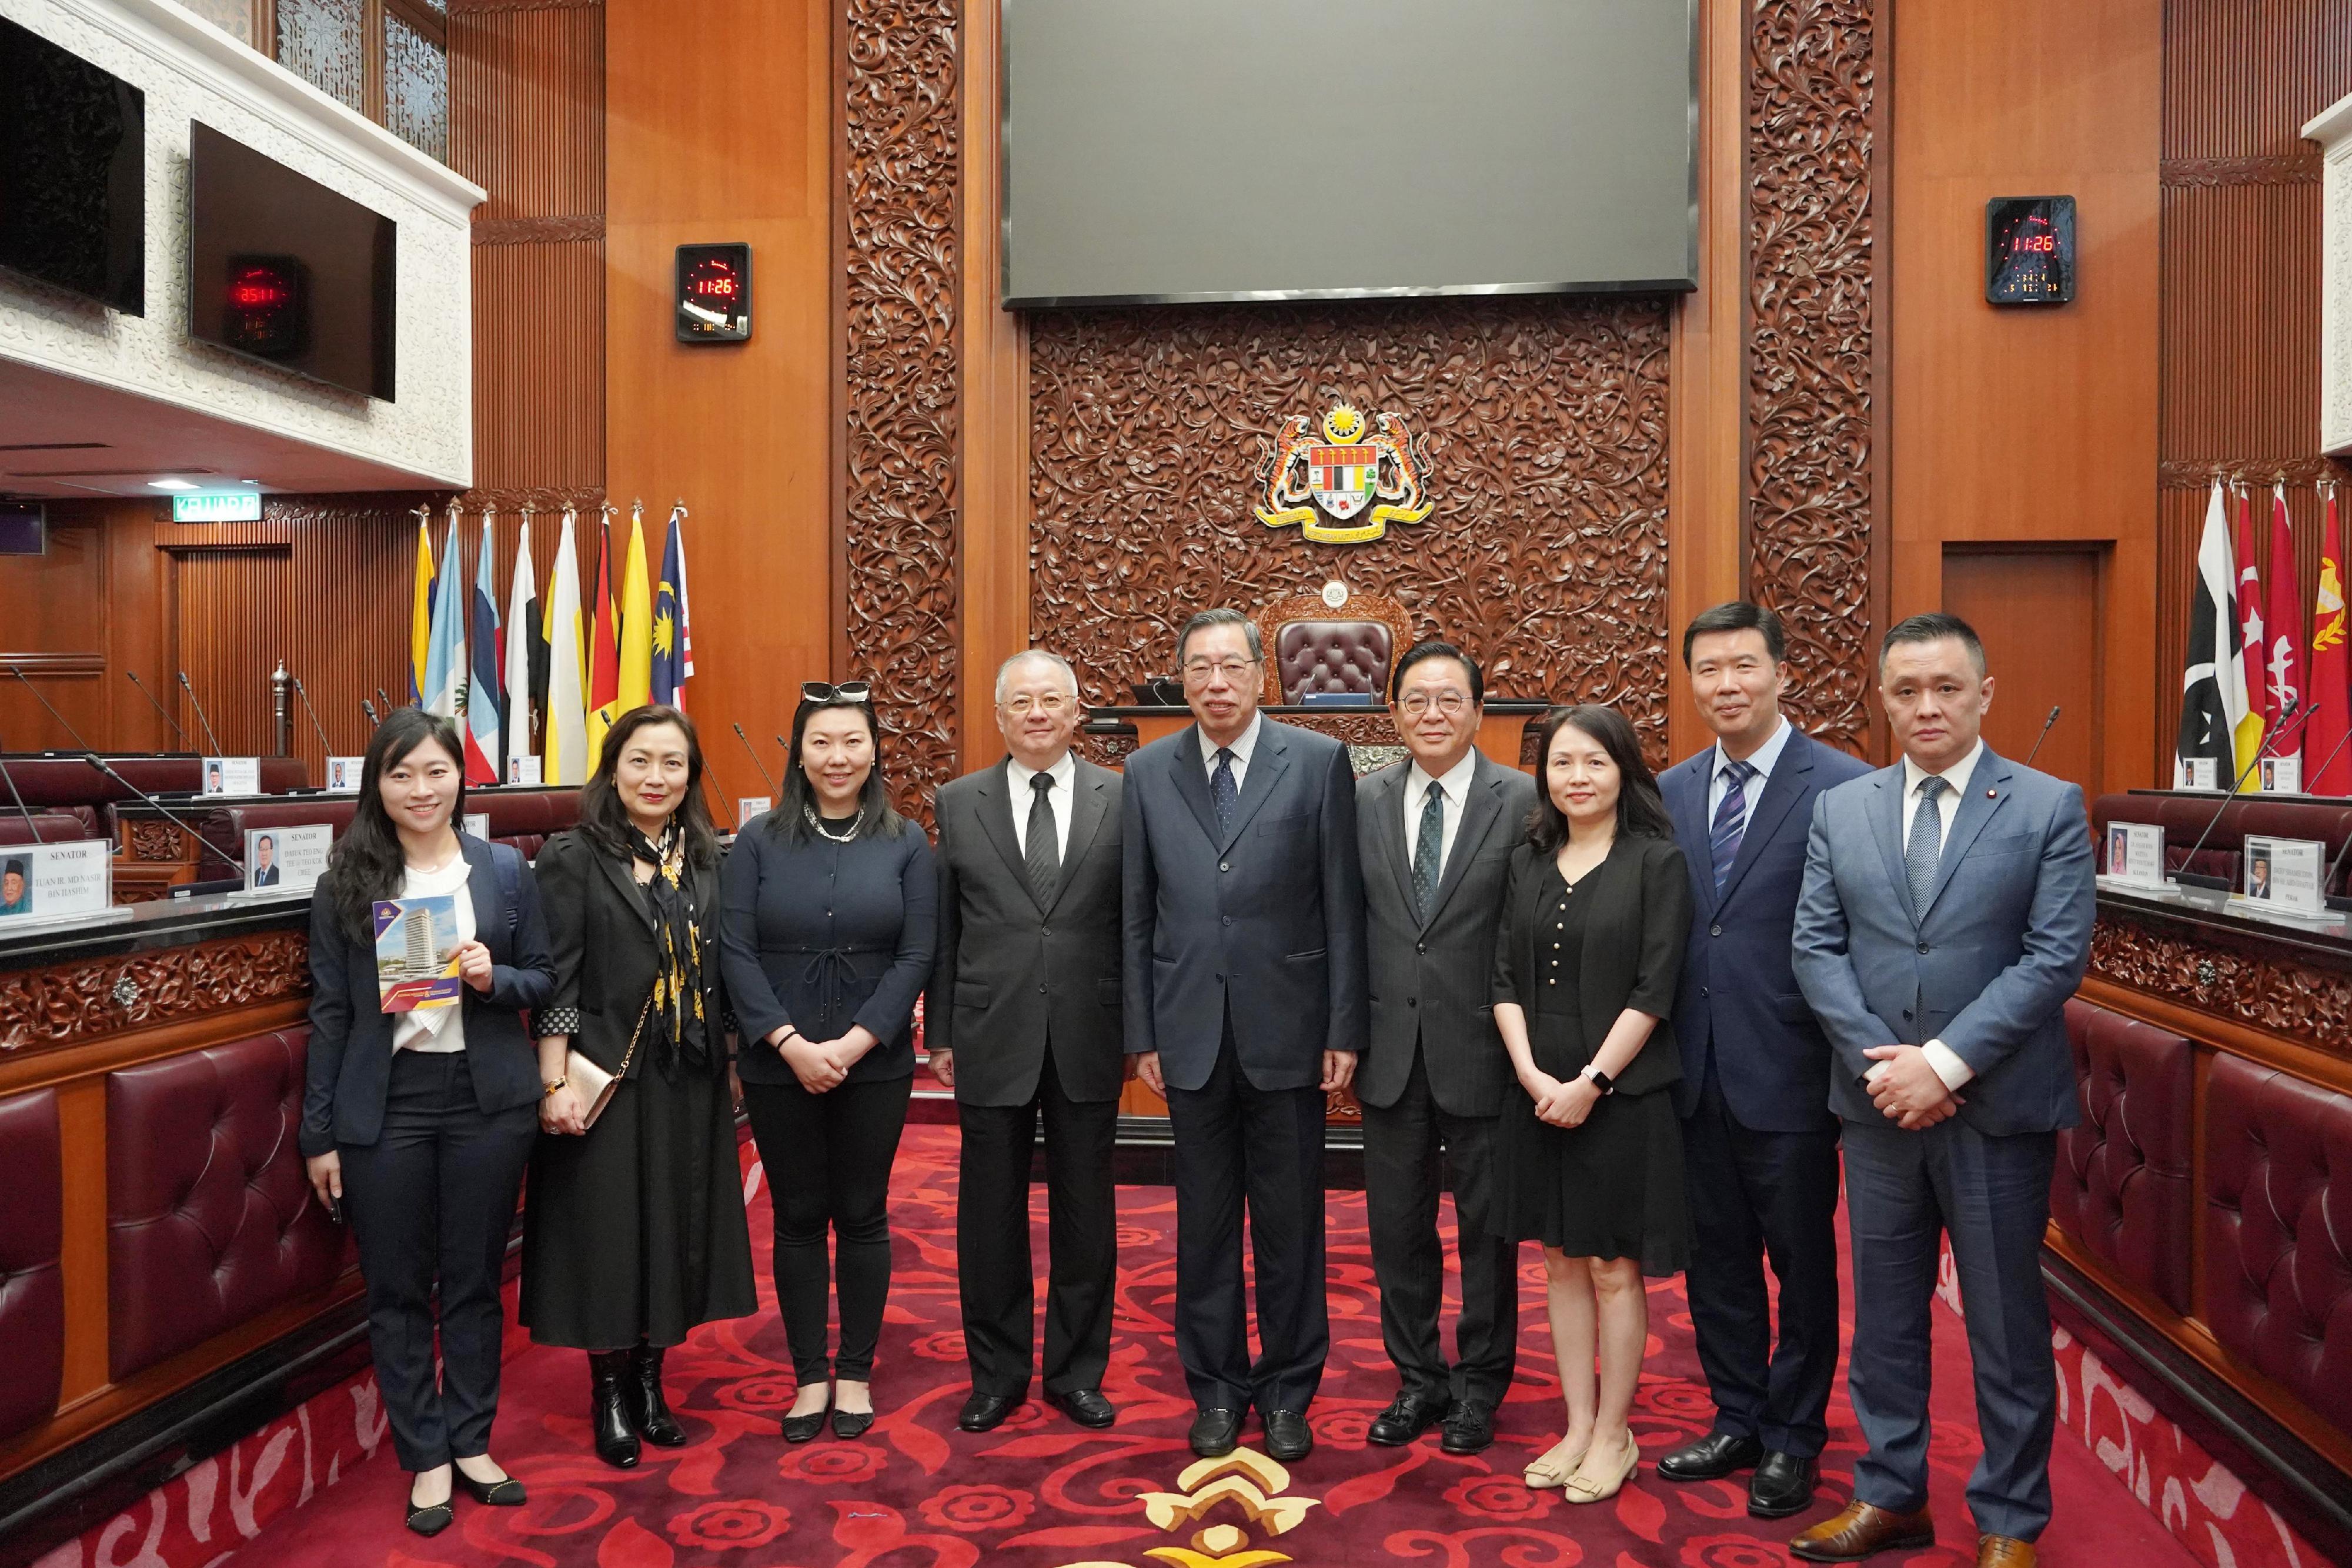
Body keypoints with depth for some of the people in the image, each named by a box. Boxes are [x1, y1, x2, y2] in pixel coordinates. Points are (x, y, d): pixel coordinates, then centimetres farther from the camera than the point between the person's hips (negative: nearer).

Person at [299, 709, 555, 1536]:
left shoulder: (505, 869, 3)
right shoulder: (345, 882, 0)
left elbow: (544, 978, 7)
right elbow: (330, 1011, 1)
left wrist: (494, 979, -15)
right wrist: (319, 1132, 0)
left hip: (486, 1099, 1)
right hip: (383, 1104, 0)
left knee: (475, 1281, 11)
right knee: (397, 1291, 8)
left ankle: (471, 1442, 26)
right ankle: (425, 1457, 22)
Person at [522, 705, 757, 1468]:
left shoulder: (707, 860, 7)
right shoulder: (574, 857, -5)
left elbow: (722, 970, 10)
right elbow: (557, 978, -9)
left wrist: (730, 1066, 8)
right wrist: (555, 1083, -13)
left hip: (690, 1081, 4)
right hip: (607, 1079, -4)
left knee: (677, 1227, 11)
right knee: (607, 1232, 4)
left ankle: (649, 1378, 26)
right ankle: (610, 1393, 21)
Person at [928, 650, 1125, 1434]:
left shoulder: (1120, 800, 0)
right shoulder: (960, 804, 4)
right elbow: (943, 929, 5)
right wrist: (941, 1034, 3)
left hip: (1088, 1040, 0)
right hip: (991, 1039, 1)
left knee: (1085, 1213, 11)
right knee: (991, 1214, 10)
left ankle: (1077, 1372, 27)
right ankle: (997, 1374, 26)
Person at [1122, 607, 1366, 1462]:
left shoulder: (1318, 761, -2)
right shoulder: (1147, 772, 5)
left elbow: (1343, 904, -3)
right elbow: (1138, 915, 6)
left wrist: (1344, 1030, -6)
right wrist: (1142, 1034, 3)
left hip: (1287, 1030, -2)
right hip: (1192, 1033, 2)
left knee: (1290, 1222, 8)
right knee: (1204, 1221, 11)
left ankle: (1287, 1391, 24)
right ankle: (1216, 1389, 26)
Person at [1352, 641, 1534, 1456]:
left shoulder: (1523, 801, -7)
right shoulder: (1364, 801, 4)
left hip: (1482, 1050, -3)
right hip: (1393, 1051, 3)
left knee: (1487, 1228, 11)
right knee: (1397, 1226, 12)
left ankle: (1479, 1385, 29)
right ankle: (1419, 1379, 30)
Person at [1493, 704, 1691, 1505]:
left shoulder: (1657, 862, -5)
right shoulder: (1528, 862, 7)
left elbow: (1654, 988, -11)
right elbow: (1506, 980, 4)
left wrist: (1591, 1081, -15)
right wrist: (1533, 1074, -8)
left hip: (1622, 1094, -4)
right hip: (1540, 1092, 4)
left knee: (1613, 1267, 5)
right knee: (1562, 1261, 12)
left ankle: (1614, 1435, 19)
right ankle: (1577, 1427, 23)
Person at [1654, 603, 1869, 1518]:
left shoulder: (1841, 787, -10)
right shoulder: (1672, 792, 7)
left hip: (1786, 1073, -5)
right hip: (1697, 1072, 5)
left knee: (1802, 1263, 11)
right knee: (1717, 1256, 16)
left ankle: (1794, 1439, 28)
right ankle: (1737, 1419, 34)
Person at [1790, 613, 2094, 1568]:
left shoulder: (2048, 808, -3)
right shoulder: (1839, 811, 6)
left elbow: (2055, 956, -10)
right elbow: (1817, 950, 1)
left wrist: (1947, 1062, -17)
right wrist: (1879, 1062, -11)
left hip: (2000, 1108, -3)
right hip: (1877, 1105, 3)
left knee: (2007, 1322, 9)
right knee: (1884, 1315, 13)